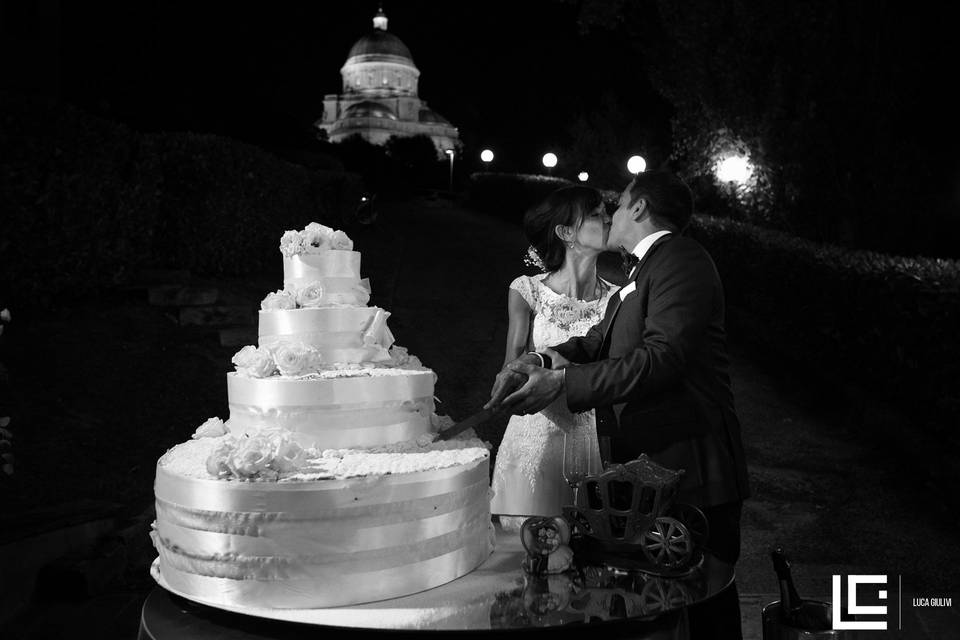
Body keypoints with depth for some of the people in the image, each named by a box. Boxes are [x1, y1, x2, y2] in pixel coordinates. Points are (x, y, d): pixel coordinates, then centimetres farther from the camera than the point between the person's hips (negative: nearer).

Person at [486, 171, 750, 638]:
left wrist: (562, 383, -26)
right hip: (647, 463, 9)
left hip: (688, 471, -9)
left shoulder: (681, 261, -12)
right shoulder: (642, 270, 20)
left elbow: (662, 358, -24)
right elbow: (602, 340, 12)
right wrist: (539, 362, -7)